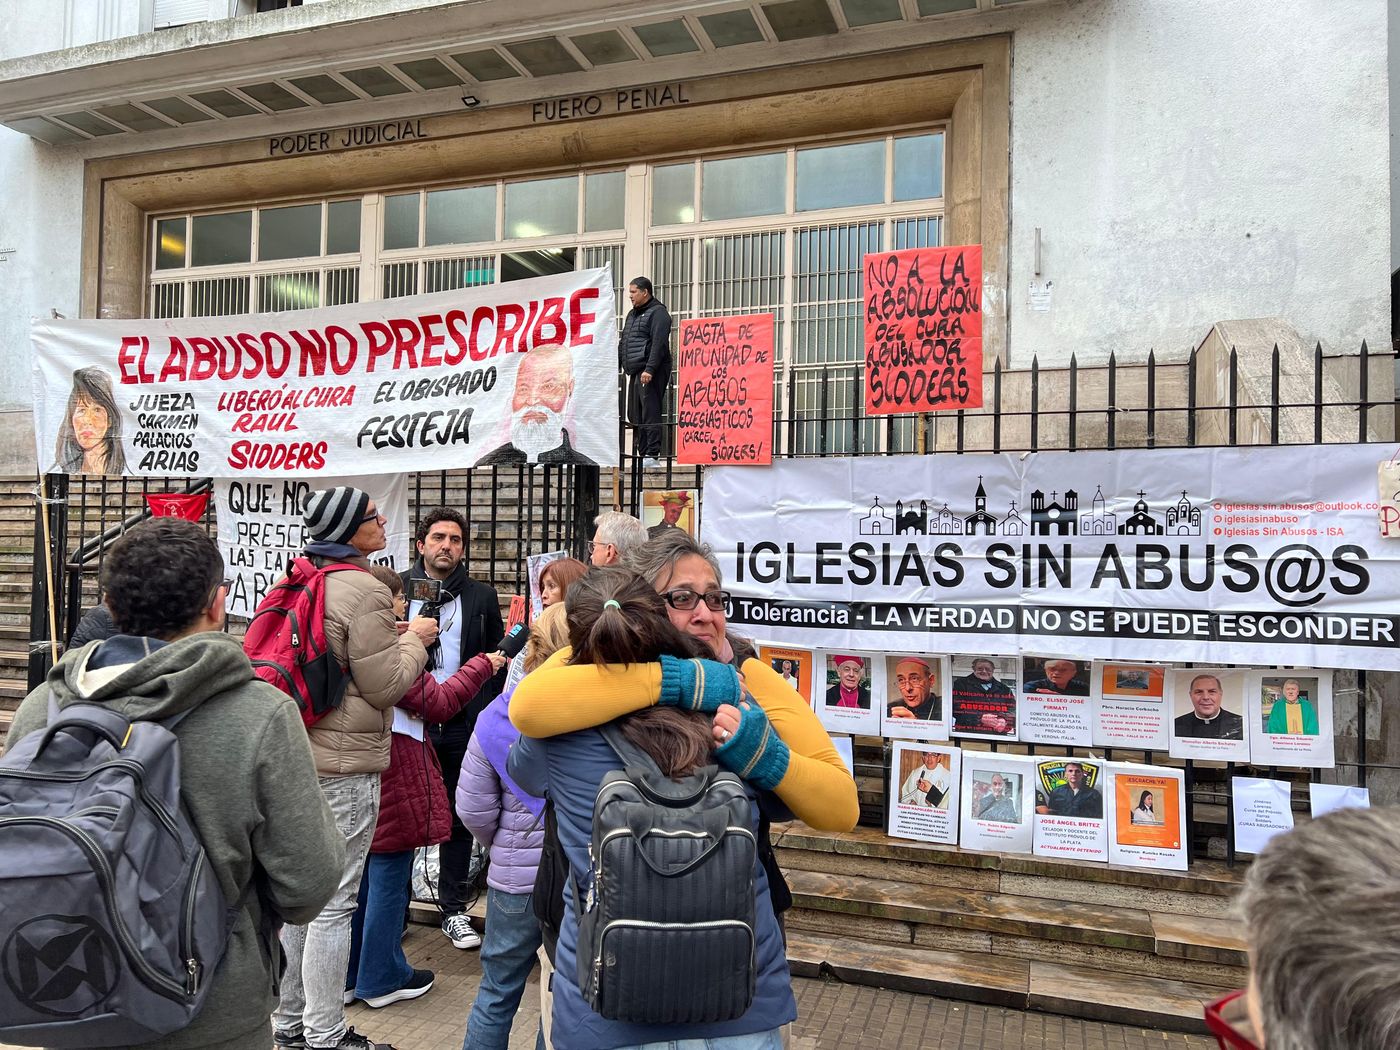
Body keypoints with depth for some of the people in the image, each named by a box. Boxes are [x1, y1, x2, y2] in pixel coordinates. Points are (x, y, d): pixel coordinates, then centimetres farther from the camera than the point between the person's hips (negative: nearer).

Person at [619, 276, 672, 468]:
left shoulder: (658, 312, -5)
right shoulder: (632, 314, 23)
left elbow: (659, 343, -16)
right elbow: (622, 342, 27)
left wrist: (649, 369, -23)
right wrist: (617, 365, 18)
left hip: (651, 373, -9)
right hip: (635, 372, 9)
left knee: (650, 414, -11)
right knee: (635, 415, 7)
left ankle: (653, 455, -11)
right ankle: (643, 455, 12)